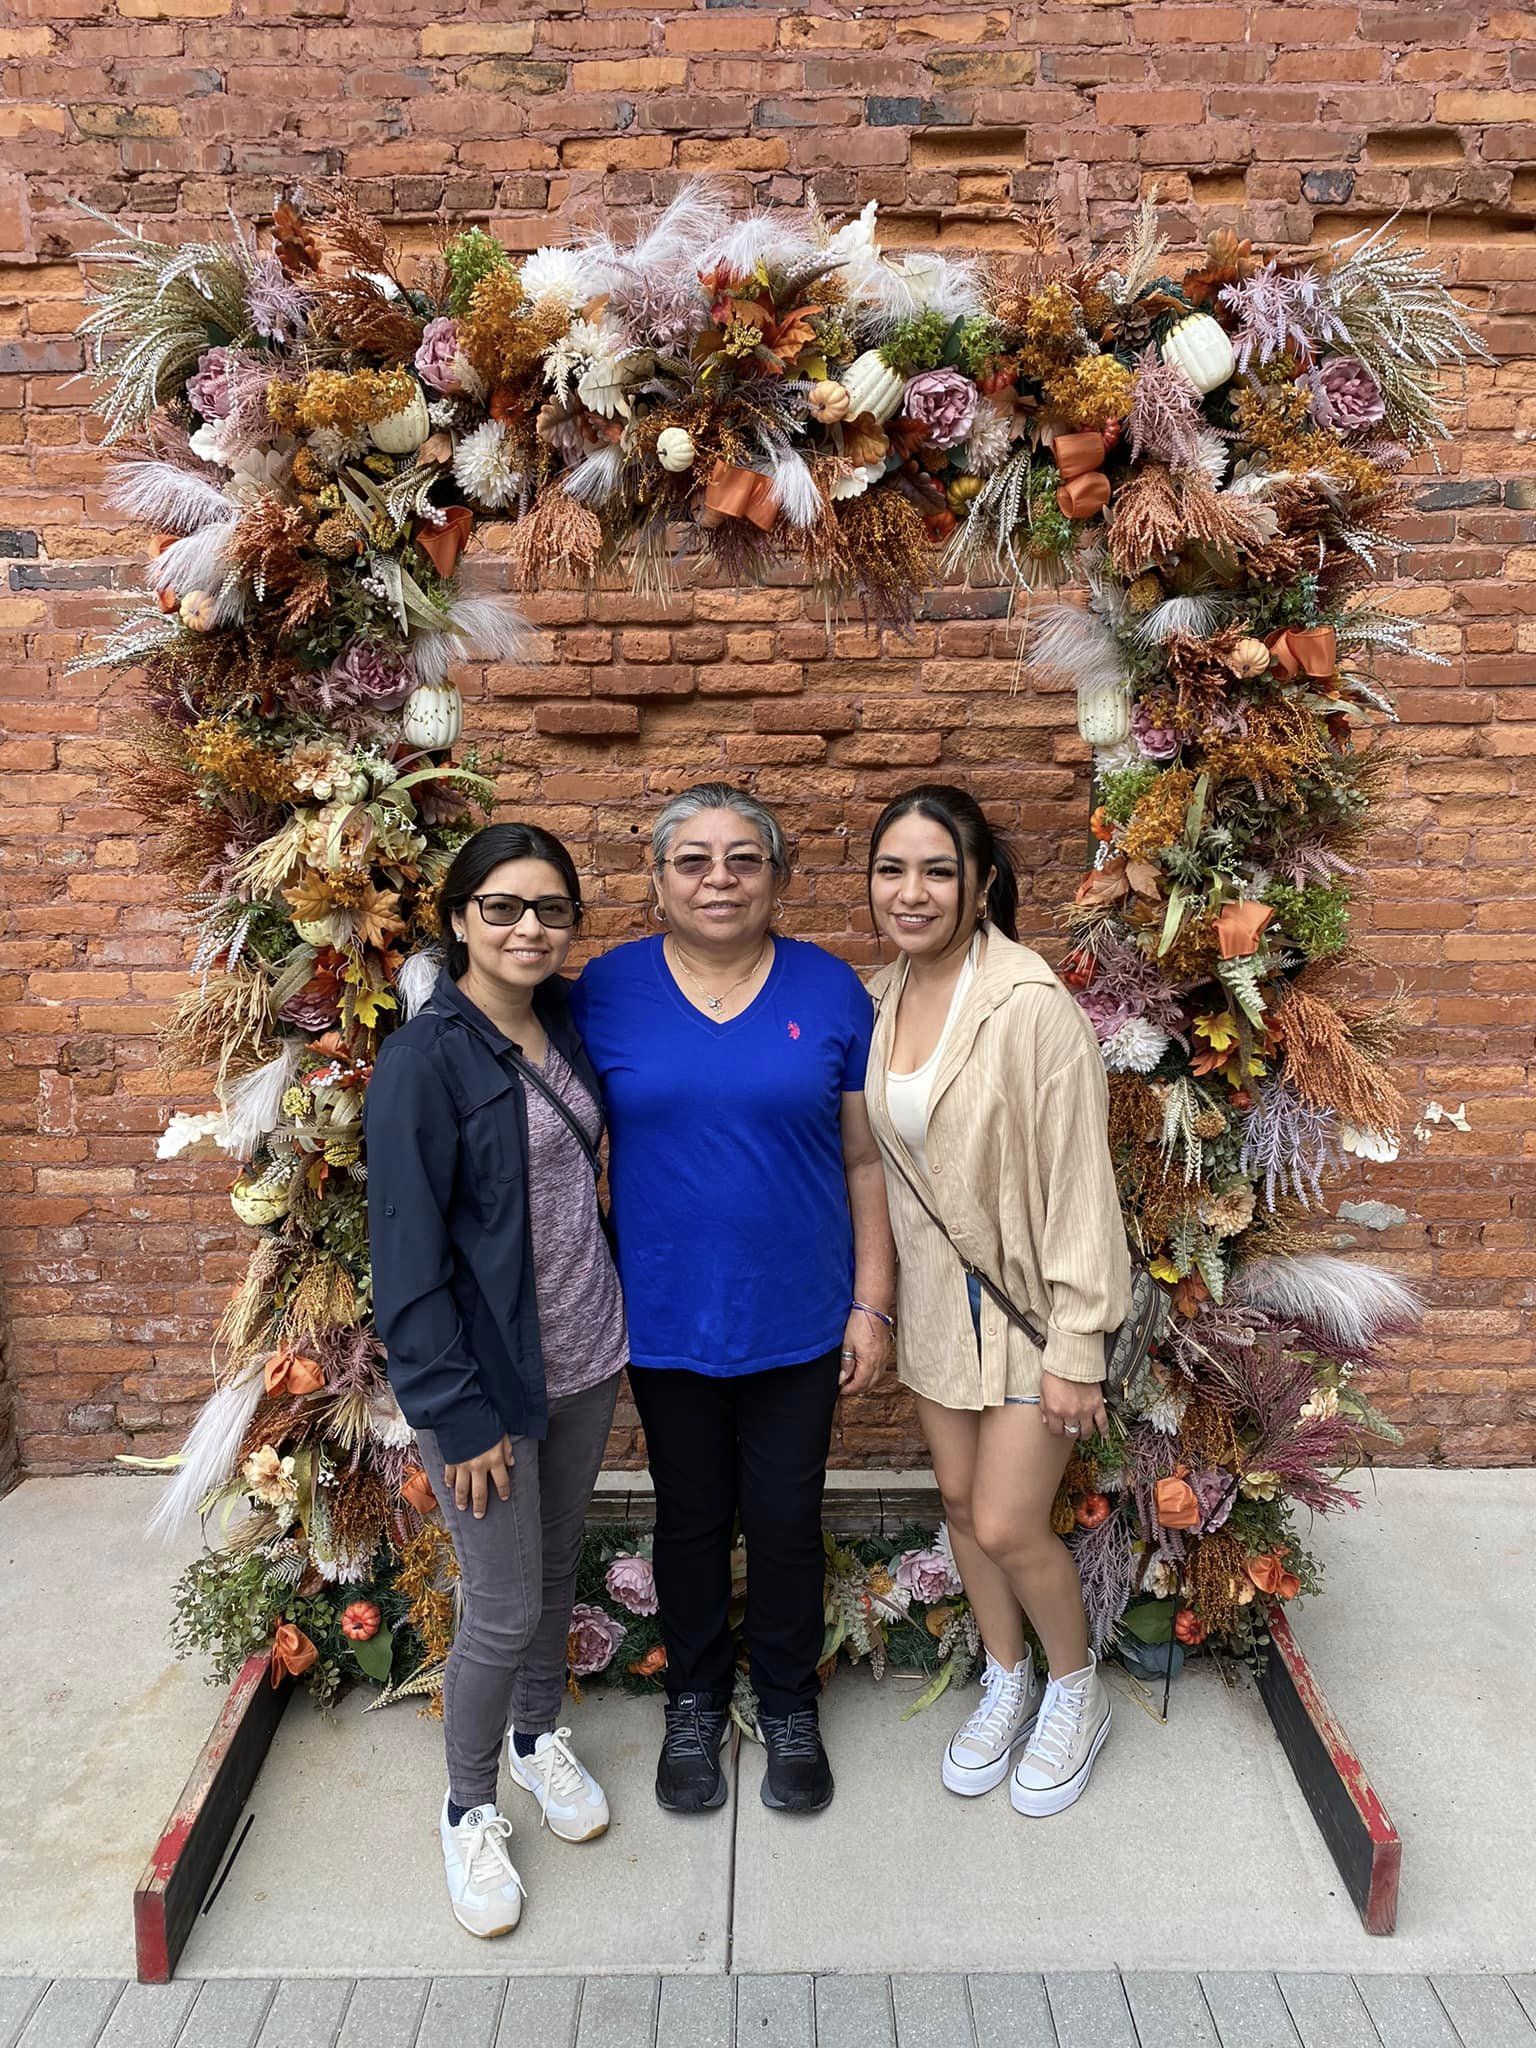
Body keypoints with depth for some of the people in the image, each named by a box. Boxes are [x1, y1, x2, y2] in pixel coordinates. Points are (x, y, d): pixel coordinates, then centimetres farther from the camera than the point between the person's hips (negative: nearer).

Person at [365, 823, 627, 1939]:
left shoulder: (565, 1026, 2)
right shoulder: (425, 1060, -18)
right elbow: (407, 1254, -17)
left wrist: (619, 1310, 9)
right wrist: (459, 1413, -16)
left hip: (585, 1356, 6)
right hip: (488, 1378, -6)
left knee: (558, 1565, 21)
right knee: (504, 1610, 5)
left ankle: (540, 1734, 46)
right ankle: (471, 1808, 31)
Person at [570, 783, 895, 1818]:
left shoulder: (829, 989, -4)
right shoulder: (609, 987, -5)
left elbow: (866, 1160, 0)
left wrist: (872, 1304, -2)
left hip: (797, 1319, 0)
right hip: (666, 1317, 0)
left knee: (788, 1519, 14)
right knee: (691, 1518, 17)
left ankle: (790, 1706, 39)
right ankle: (695, 1705, 42)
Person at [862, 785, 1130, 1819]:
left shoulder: (1032, 1004, -23)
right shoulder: (879, 999, -2)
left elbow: (1078, 1179, -20)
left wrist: (1075, 1349, -18)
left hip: (1029, 1297, -6)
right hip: (936, 1294, 6)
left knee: (1008, 1526, 1)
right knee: (961, 1502, 17)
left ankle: (1078, 1689, 32)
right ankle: (1006, 1681, 42)